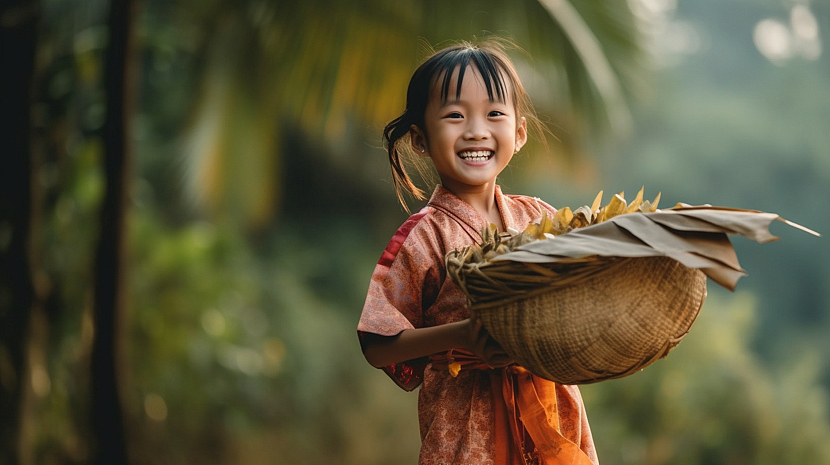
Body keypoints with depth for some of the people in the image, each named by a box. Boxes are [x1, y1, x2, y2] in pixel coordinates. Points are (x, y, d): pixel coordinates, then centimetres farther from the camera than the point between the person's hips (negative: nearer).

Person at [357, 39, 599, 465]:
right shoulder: (423, 237, -12)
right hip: (467, 425, -4)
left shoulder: (540, 218, 0)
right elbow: (377, 347, -12)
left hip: (550, 410, 4)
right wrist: (461, 337, -24)